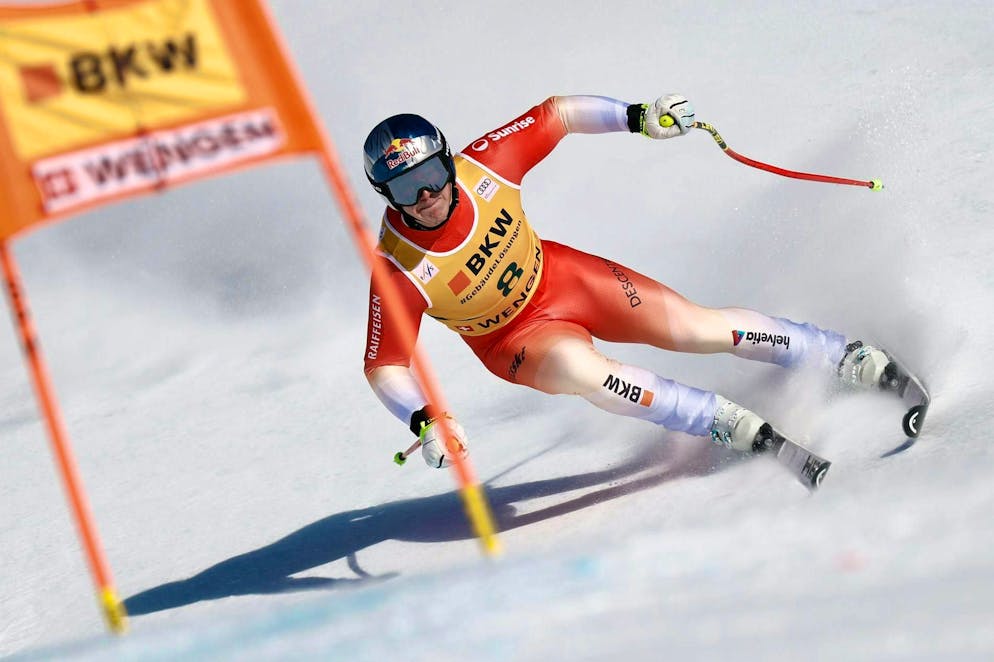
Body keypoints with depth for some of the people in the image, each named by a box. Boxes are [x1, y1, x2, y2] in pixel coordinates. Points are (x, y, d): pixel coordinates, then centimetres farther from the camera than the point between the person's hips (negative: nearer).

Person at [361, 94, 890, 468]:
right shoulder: (398, 271, -29)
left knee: (695, 328, -7)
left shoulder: (483, 165, -24)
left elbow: (554, 115, -8)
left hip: (559, 275, 2)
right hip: (513, 338, -2)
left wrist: (639, 118, -14)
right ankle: (742, 430, -22)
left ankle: (854, 360, 8)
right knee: (581, 369, -34)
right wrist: (427, 422, -36)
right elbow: (383, 367, -20)